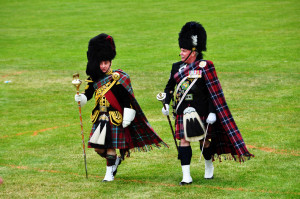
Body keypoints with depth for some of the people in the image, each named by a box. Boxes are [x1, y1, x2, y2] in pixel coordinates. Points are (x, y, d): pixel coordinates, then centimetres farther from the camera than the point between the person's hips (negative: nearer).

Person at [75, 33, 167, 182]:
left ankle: (110, 173, 9)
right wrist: (81, 98, -16)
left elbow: (127, 99, -9)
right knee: (98, 147, 6)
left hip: (114, 118, -5)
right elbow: (88, 94, 8)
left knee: (111, 146, -4)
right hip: (99, 117, 5)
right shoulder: (94, 78, 6)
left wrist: (127, 118, -13)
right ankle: (116, 160, 32)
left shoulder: (118, 78, -8)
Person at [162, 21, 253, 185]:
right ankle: (186, 176, -3)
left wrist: (212, 112, -14)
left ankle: (209, 166, 37)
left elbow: (213, 91, -8)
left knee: (204, 140, 9)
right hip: (183, 112, 4)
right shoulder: (177, 67, 8)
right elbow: (170, 86, 20)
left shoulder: (204, 67, -7)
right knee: (184, 140, -4)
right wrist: (166, 104, 7)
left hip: (200, 111, -4)